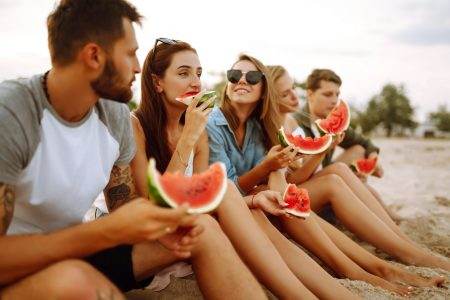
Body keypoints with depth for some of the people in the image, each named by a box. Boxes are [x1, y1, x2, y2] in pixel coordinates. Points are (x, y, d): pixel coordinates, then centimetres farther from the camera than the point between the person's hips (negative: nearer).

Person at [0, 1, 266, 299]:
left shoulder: (116, 114, -4)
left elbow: (123, 204, 6)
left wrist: (156, 222, -16)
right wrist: (109, 230, -35)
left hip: (78, 253, 6)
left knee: (204, 229, -5)